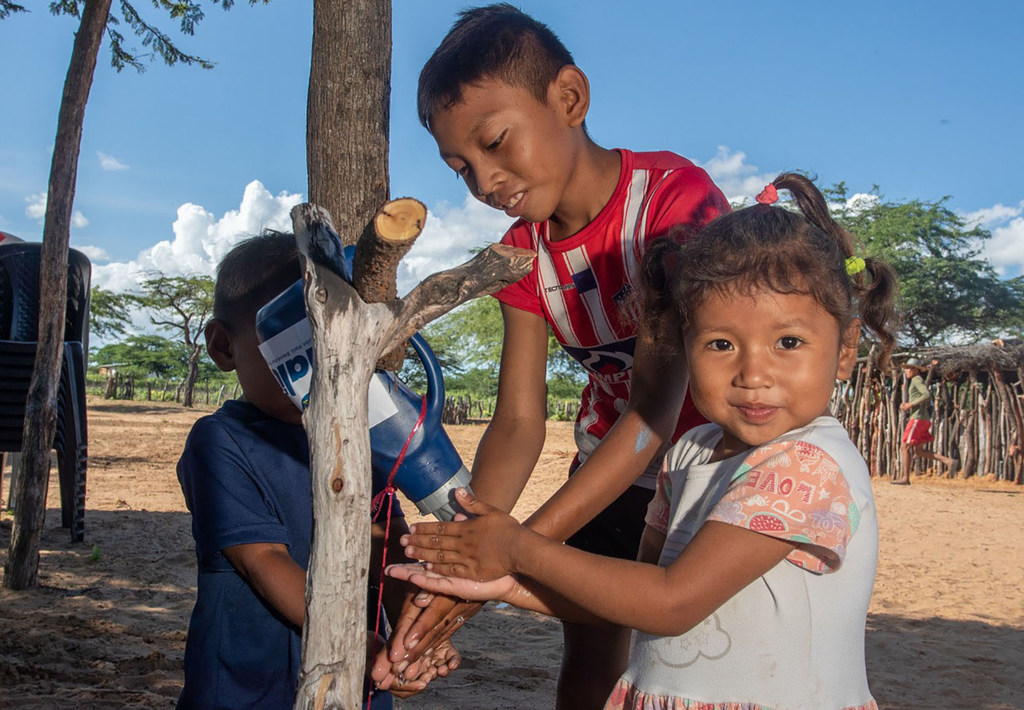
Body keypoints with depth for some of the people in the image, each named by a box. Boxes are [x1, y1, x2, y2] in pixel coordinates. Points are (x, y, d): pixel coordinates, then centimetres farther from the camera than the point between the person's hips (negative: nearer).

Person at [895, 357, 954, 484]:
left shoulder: (917, 380, -6)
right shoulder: (917, 382, 23)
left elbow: (927, 395, -22)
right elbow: (928, 404, 26)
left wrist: (911, 404, -19)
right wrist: (907, 406, 15)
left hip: (918, 418, -10)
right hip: (925, 419, 10)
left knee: (905, 447, -8)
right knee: (918, 450, 10)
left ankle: (905, 478, -9)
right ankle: (947, 460, 2)